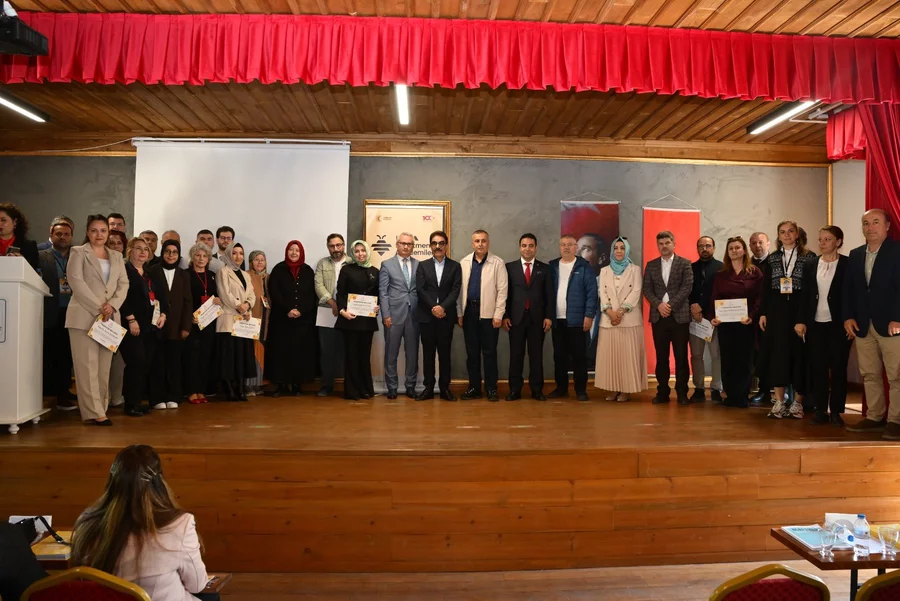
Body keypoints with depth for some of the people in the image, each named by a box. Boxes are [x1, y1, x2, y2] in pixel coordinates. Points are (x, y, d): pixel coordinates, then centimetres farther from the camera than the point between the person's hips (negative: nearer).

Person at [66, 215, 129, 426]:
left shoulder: (117, 256, 17)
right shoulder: (78, 252, 5)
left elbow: (124, 284, 9)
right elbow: (76, 282, -7)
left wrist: (112, 305, -9)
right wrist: (98, 308, -14)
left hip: (110, 318, 4)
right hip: (84, 317, -4)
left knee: (104, 367, 4)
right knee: (88, 366, -6)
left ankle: (101, 408, 9)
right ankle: (94, 412, -7)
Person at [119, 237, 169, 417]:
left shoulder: (152, 274, 20)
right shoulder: (123, 271, -2)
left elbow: (162, 296, 17)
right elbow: (122, 296, -12)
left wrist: (163, 314, 2)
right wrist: (131, 319, -18)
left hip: (152, 325, 7)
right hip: (133, 325, -7)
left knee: (153, 363, 5)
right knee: (137, 362, -10)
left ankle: (154, 399, 12)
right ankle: (131, 404, -2)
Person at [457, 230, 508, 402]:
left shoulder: (498, 263, -3)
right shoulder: (464, 262, 7)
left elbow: (502, 290, -6)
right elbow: (459, 289, 7)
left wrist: (498, 315, -10)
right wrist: (459, 313, 4)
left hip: (488, 312, -3)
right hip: (469, 311, 3)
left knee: (489, 352, 3)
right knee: (471, 352, 8)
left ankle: (491, 388, 12)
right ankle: (474, 387, 18)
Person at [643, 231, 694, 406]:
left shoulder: (685, 263, 3)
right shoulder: (651, 265, 11)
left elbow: (687, 287, -6)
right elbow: (647, 289, 5)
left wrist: (670, 305, -14)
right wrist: (659, 305, -11)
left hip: (679, 316, -2)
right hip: (658, 316, 2)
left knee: (681, 356, 1)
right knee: (661, 357, 5)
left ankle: (682, 393, 8)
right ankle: (662, 392, 12)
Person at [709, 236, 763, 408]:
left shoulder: (755, 272, 3)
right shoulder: (720, 274, 9)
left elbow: (759, 298, -4)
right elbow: (714, 298, 4)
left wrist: (751, 316, -19)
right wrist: (712, 317, -11)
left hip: (746, 322, -2)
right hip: (724, 323, 2)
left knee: (744, 359, 2)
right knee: (727, 360, 4)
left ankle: (742, 397, 11)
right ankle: (730, 396, 12)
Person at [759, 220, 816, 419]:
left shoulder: (809, 257, 2)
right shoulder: (772, 258, 10)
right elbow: (766, 288, 8)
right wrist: (762, 313, 2)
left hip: (800, 310, -2)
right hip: (777, 311, 2)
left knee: (799, 354, 1)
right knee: (778, 354, 1)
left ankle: (797, 402, 11)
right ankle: (779, 402, 7)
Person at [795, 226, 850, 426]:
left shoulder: (847, 264, -2)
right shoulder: (812, 265, 7)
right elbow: (806, 295, 7)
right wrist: (801, 321, 1)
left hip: (838, 324, -3)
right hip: (816, 324, 3)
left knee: (838, 368, 4)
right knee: (818, 368, 5)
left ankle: (836, 411, 12)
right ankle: (820, 410, 12)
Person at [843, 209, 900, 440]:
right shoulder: (855, 254, 13)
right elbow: (848, 288, 12)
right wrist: (848, 317, 2)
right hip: (863, 326, 6)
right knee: (869, 375, 9)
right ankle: (874, 418, 17)